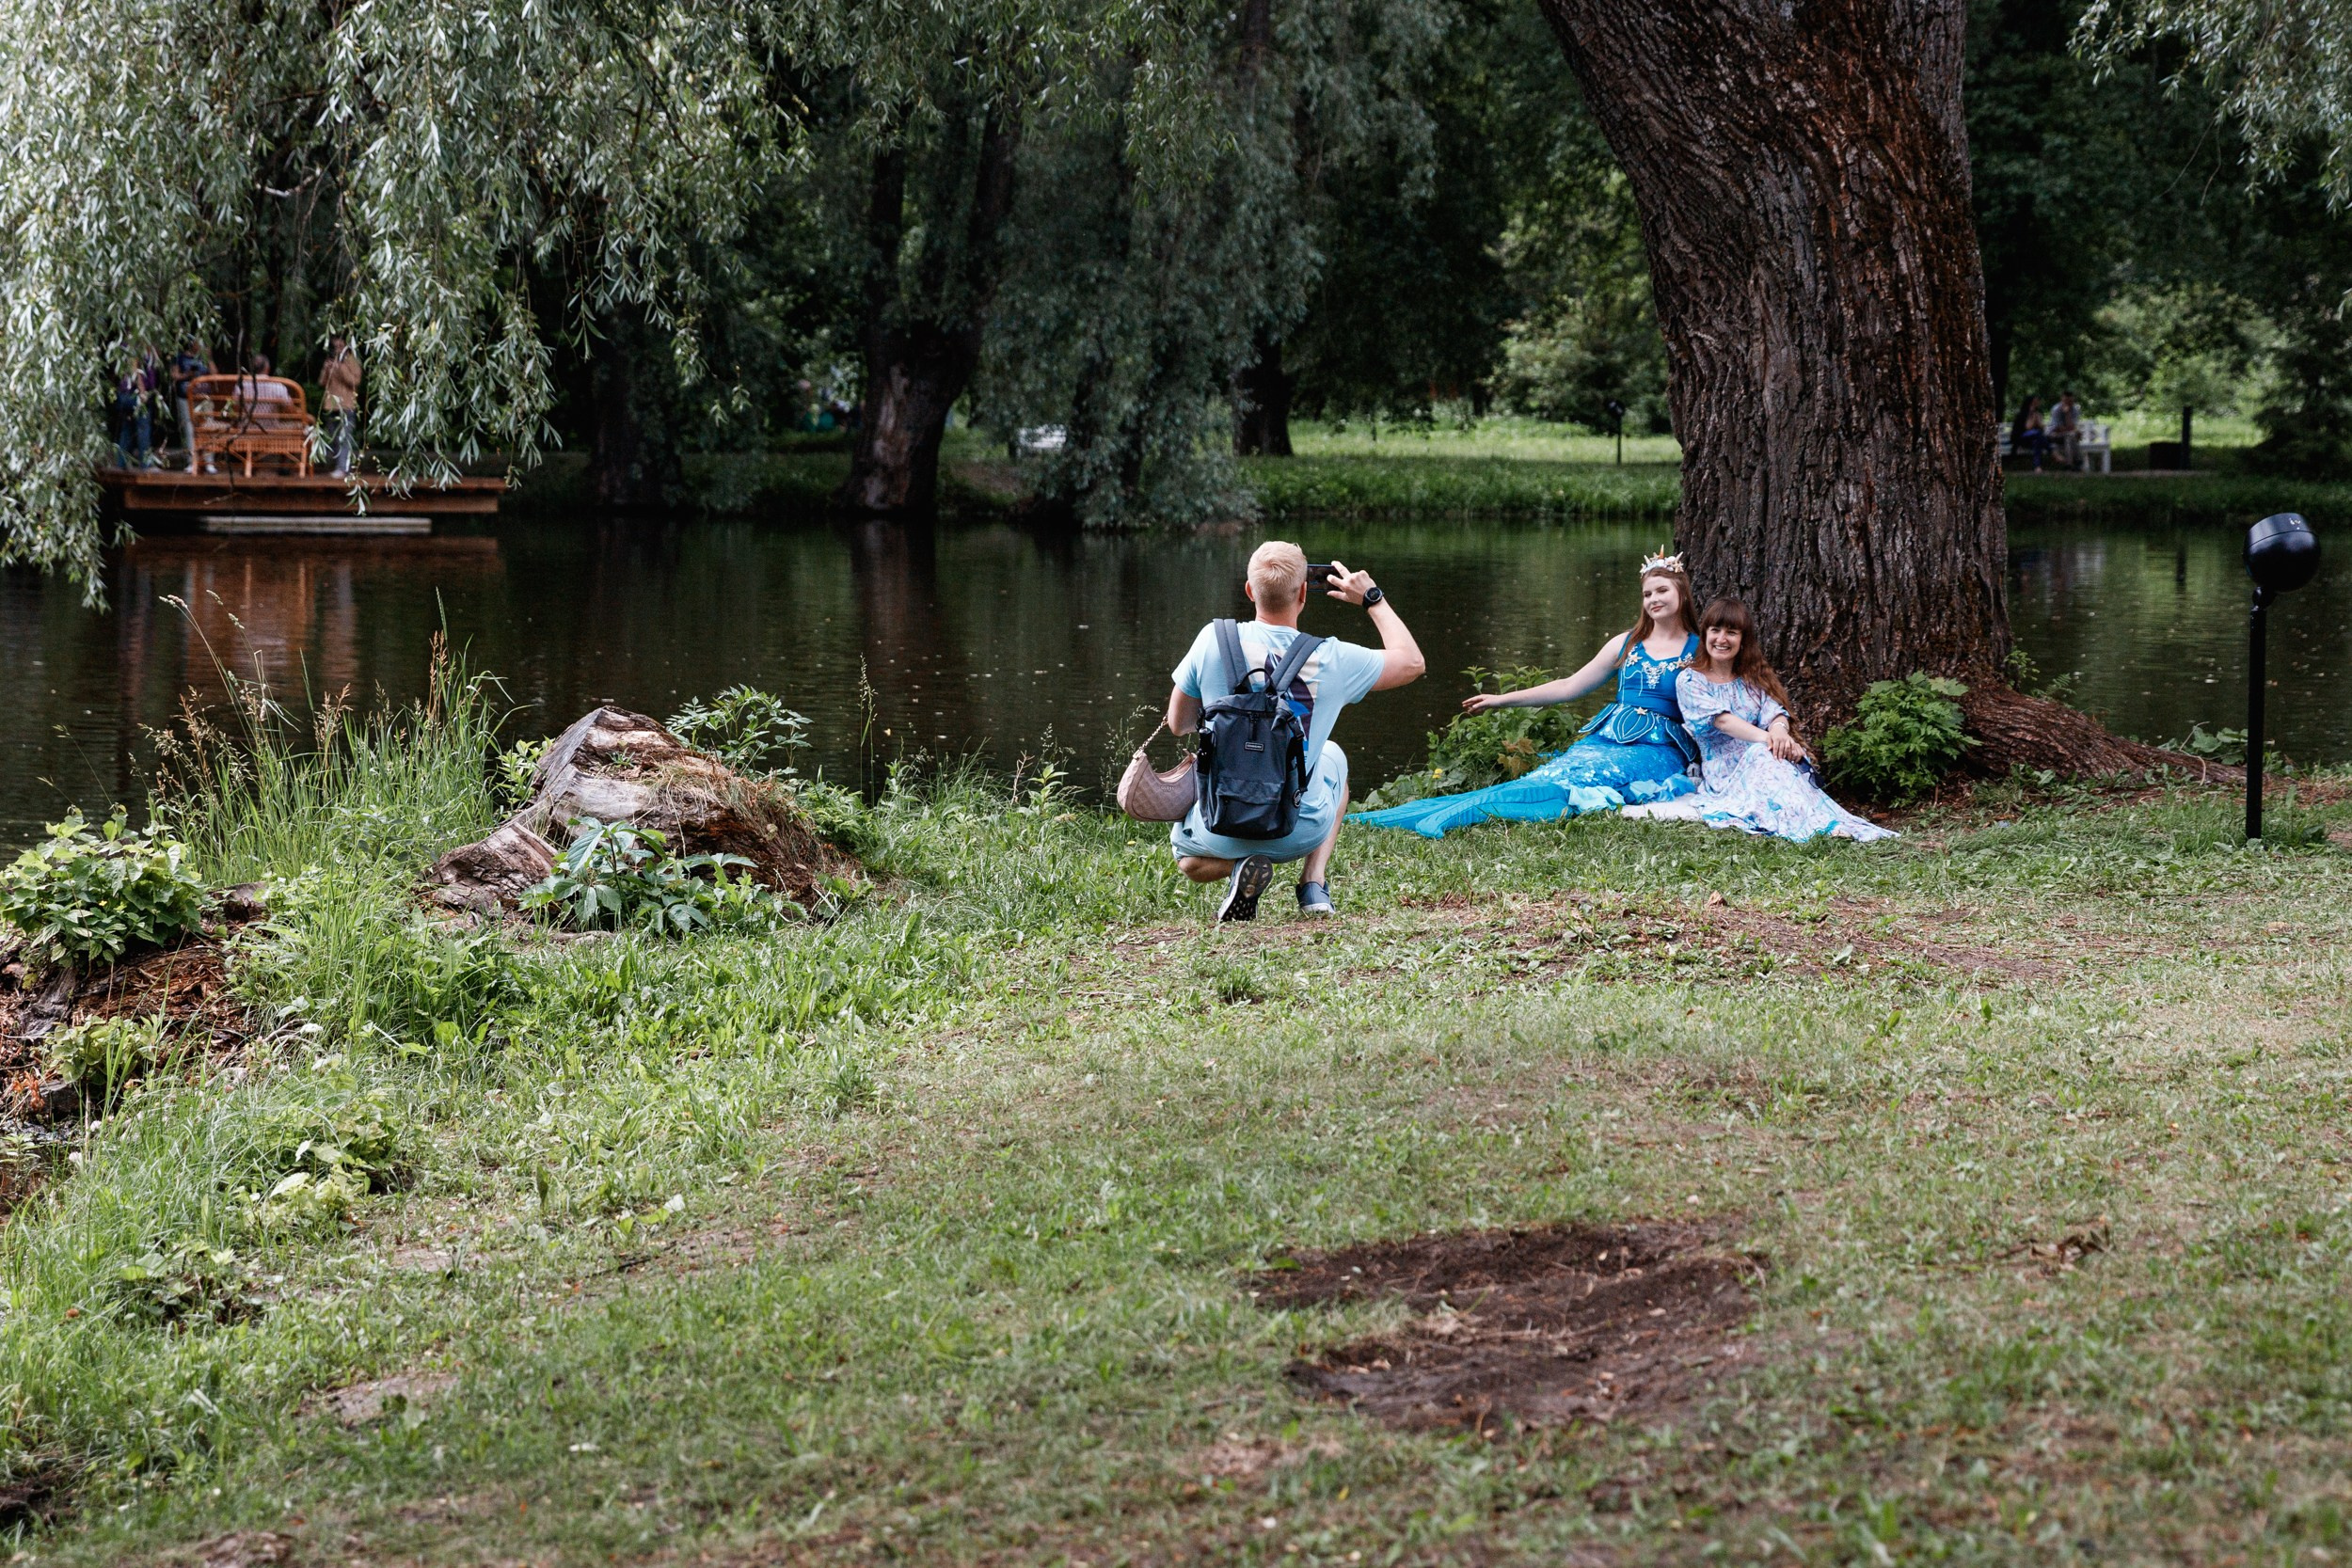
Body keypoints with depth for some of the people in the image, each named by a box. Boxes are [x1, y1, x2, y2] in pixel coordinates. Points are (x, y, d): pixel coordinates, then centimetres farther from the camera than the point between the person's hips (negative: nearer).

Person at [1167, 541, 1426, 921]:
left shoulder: (1214, 641, -14)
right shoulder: (1331, 659, -13)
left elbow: (1178, 724, 0)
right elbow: (1412, 662, 6)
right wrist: (1373, 598, 15)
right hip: (1300, 832, 1)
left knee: (1187, 859, 37)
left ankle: (1240, 867, -2)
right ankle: (1314, 883, 15)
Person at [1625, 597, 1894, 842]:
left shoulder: (1755, 678, 17)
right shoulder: (1690, 680, 3)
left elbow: (1775, 713, -2)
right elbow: (1722, 721, -13)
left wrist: (1780, 732, -30)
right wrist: (1767, 738, -30)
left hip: (1762, 759, 4)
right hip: (1724, 773, -4)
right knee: (1763, 754, -35)